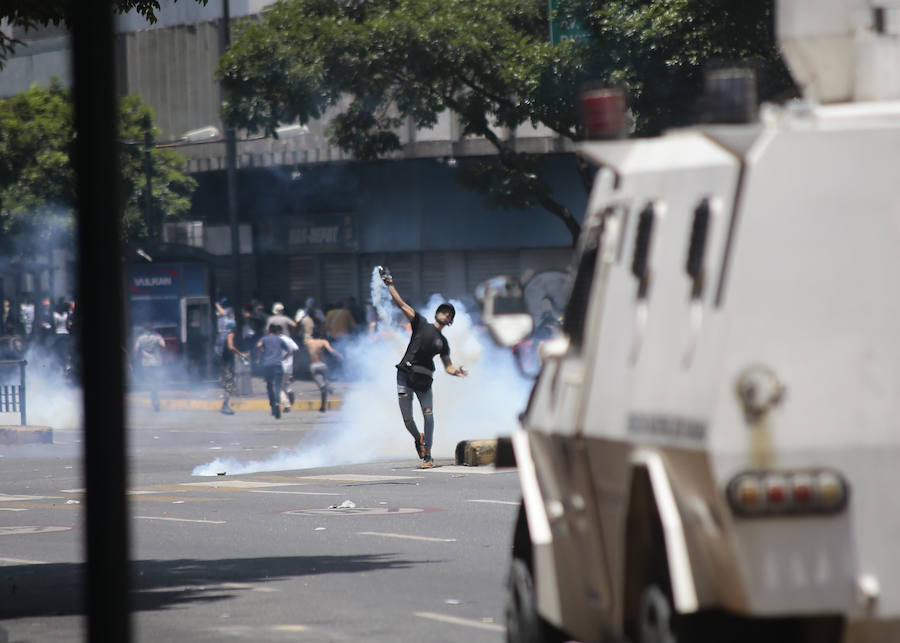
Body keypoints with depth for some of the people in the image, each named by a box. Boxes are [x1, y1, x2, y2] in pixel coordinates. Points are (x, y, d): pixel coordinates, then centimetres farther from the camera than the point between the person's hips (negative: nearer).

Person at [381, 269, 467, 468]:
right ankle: (418, 439, 28)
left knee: (428, 414, -12)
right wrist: (389, 283, -2)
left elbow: (448, 366, 16)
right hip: (405, 374, -2)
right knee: (407, 419, -3)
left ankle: (427, 455, -9)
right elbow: (401, 304, 3)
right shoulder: (421, 324, 7)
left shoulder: (443, 342, 16)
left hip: (424, 378, 2)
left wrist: (457, 371, -6)